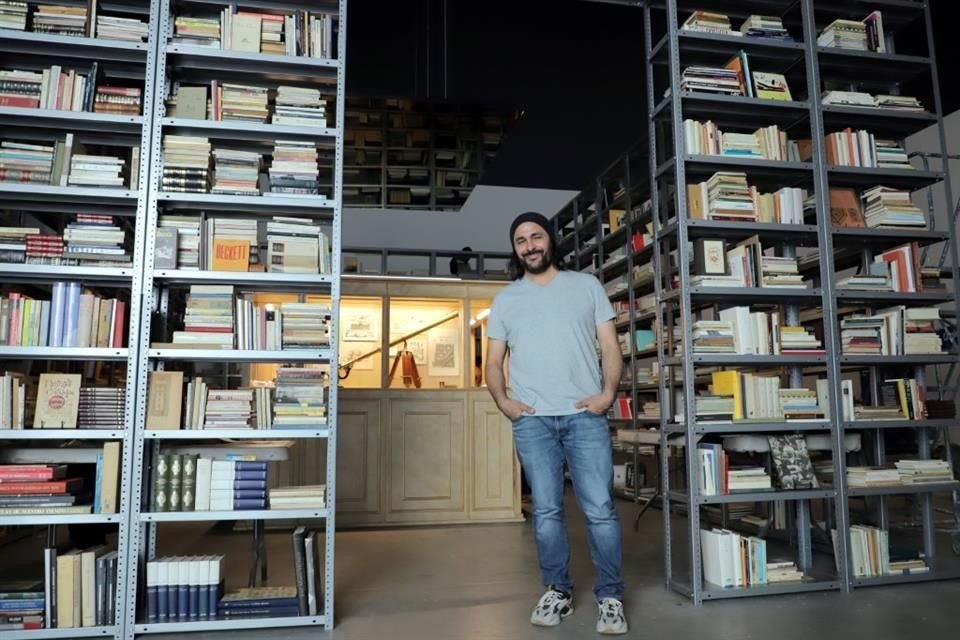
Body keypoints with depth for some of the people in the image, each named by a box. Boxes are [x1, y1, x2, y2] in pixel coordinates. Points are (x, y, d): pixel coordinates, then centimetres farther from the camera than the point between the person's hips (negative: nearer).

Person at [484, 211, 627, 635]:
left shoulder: (586, 286, 10)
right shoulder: (506, 299, 13)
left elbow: (610, 346, 6)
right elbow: (493, 361, 12)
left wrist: (608, 391, -9)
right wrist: (502, 401, -5)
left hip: (585, 416, -1)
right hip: (532, 420, 1)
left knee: (600, 510, -2)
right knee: (546, 511, 6)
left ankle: (610, 597, 12)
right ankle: (558, 592, 20)